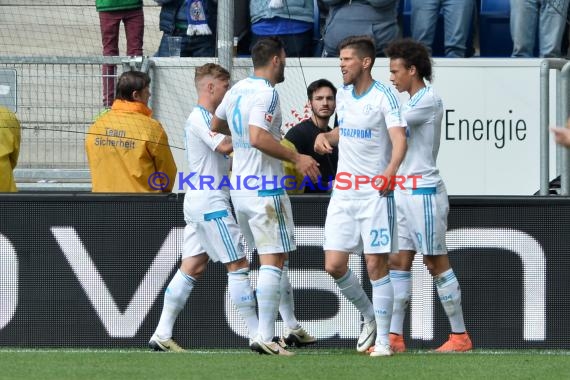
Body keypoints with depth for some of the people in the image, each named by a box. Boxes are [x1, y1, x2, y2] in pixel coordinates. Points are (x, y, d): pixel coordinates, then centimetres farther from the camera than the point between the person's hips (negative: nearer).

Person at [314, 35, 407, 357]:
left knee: (376, 266, -5)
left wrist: (391, 170, -41)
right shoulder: (343, 95, 10)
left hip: (375, 194, -6)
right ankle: (370, 317, 24)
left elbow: (399, 139, -24)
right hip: (343, 194, 6)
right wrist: (326, 136, 6)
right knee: (335, 265, 1)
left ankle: (383, 340, 3)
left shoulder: (384, 97, -12)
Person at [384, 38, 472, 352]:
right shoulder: (412, 102, 16)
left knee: (436, 264, -3)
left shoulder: (429, 100, -12)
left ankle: (460, 335, 4)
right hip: (404, 193, 9)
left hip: (424, 192, -9)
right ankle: (395, 337, 3)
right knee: (398, 262, 4)